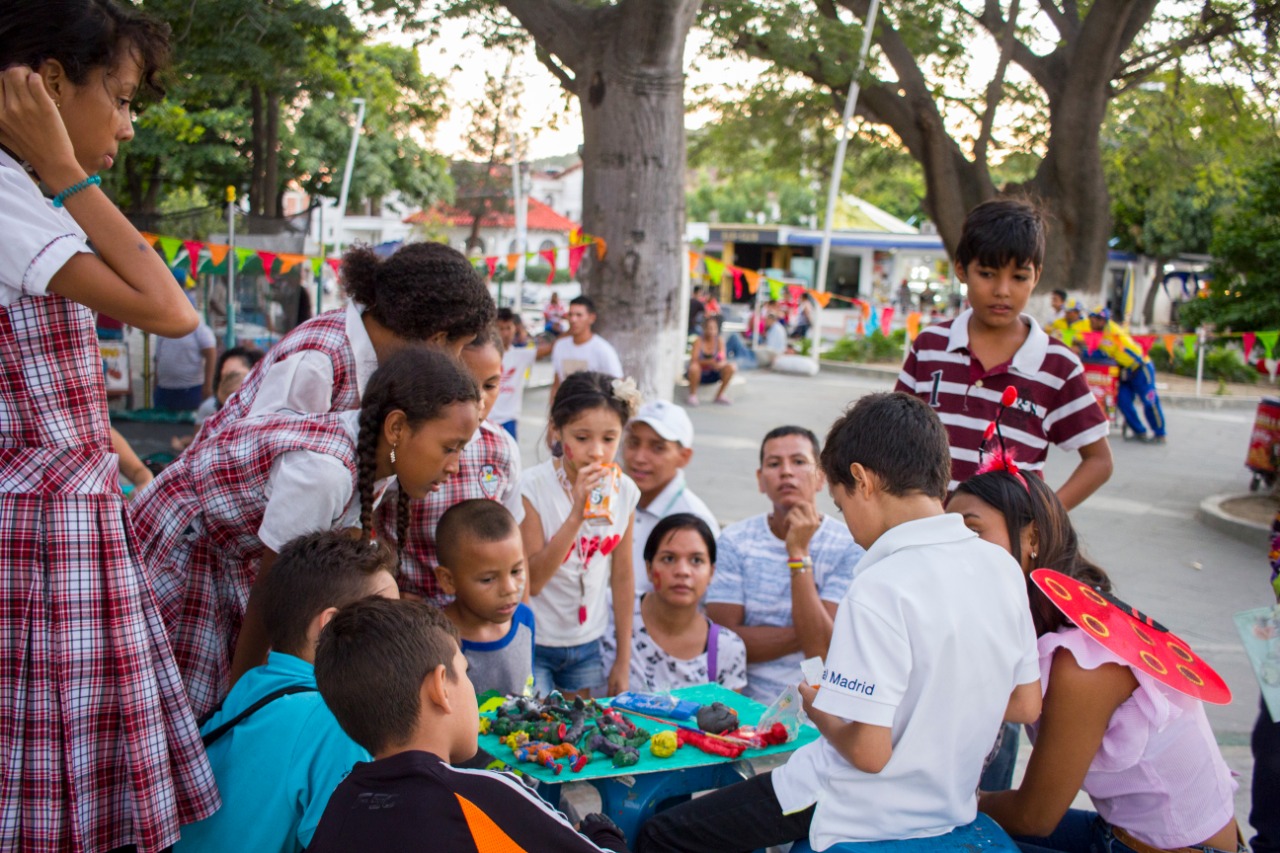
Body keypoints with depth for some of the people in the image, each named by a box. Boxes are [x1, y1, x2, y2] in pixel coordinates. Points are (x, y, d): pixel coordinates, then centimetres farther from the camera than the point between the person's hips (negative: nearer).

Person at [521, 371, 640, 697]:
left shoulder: (624, 490, -5)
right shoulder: (533, 487, -18)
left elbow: (622, 577, 3)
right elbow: (532, 581, -22)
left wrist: (623, 661, 7)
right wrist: (577, 514, -32)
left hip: (588, 645, 4)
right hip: (533, 645, -4)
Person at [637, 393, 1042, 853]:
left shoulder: (881, 588, -26)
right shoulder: (1003, 567, -3)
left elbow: (868, 750, -26)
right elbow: (1026, 705, 6)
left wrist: (819, 711, -6)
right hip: (950, 808, 8)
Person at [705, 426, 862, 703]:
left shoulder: (850, 547, -6)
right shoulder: (734, 540, 2)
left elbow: (821, 651, -14)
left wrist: (799, 553, -16)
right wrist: (805, 634, -11)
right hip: (748, 707, 2)